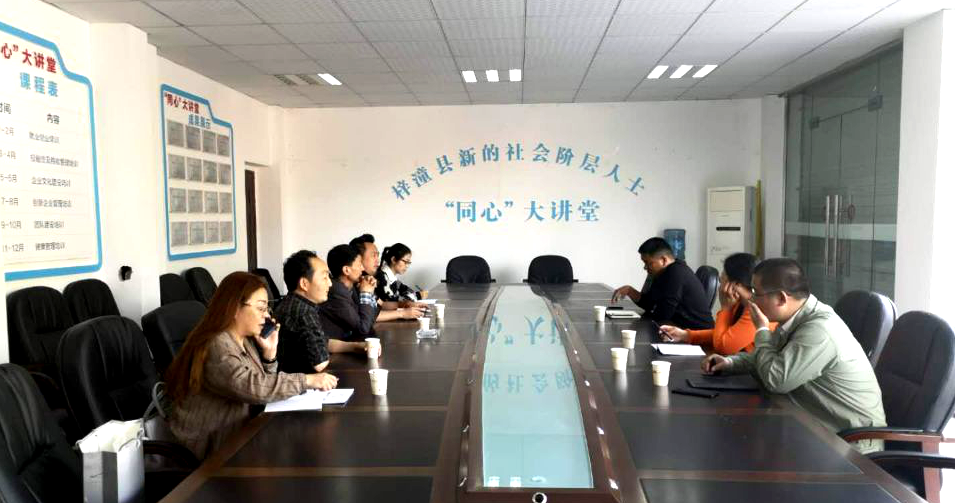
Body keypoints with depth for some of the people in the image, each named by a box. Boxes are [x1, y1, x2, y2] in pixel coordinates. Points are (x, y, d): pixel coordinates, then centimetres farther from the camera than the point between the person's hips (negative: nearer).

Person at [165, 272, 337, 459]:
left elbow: (265, 385, 9)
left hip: (238, 433, 8)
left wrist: (270, 352, -5)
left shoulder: (245, 341, 6)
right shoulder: (215, 347, -22)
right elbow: (253, 388, -33)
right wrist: (307, 380, -28)